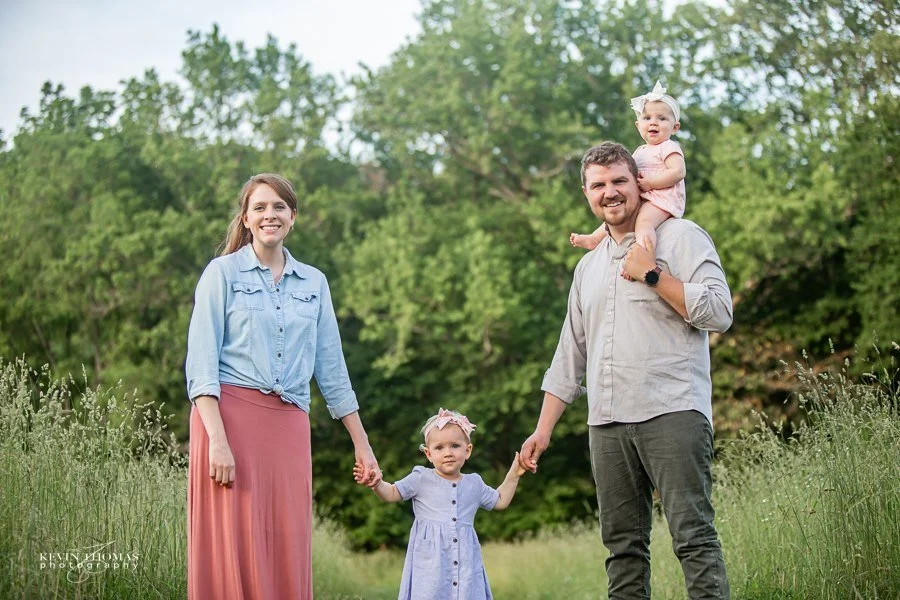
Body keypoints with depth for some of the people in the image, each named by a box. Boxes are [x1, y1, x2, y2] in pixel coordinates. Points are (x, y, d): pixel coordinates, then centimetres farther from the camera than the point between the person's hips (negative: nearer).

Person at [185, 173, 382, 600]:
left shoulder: (313, 282, 15)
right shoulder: (224, 272, 3)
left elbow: (331, 369, 17)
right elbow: (201, 362, -5)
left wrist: (362, 447, 14)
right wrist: (218, 440, -16)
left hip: (289, 428, 4)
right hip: (231, 417, -4)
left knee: (288, 556, 3)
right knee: (233, 552, -5)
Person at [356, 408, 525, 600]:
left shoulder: (474, 484, 12)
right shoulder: (421, 479, 1)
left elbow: (500, 501, 26)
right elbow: (392, 493, 1)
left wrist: (513, 475, 18)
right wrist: (375, 482, -19)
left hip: (465, 561, 3)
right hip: (430, 561, -3)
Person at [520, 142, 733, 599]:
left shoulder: (679, 236, 4)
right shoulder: (589, 265, 22)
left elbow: (719, 313, -7)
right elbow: (569, 355, 24)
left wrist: (653, 275, -8)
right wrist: (543, 430, 18)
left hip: (671, 411, -6)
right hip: (607, 423, 6)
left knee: (693, 536, -12)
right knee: (623, 544, 5)